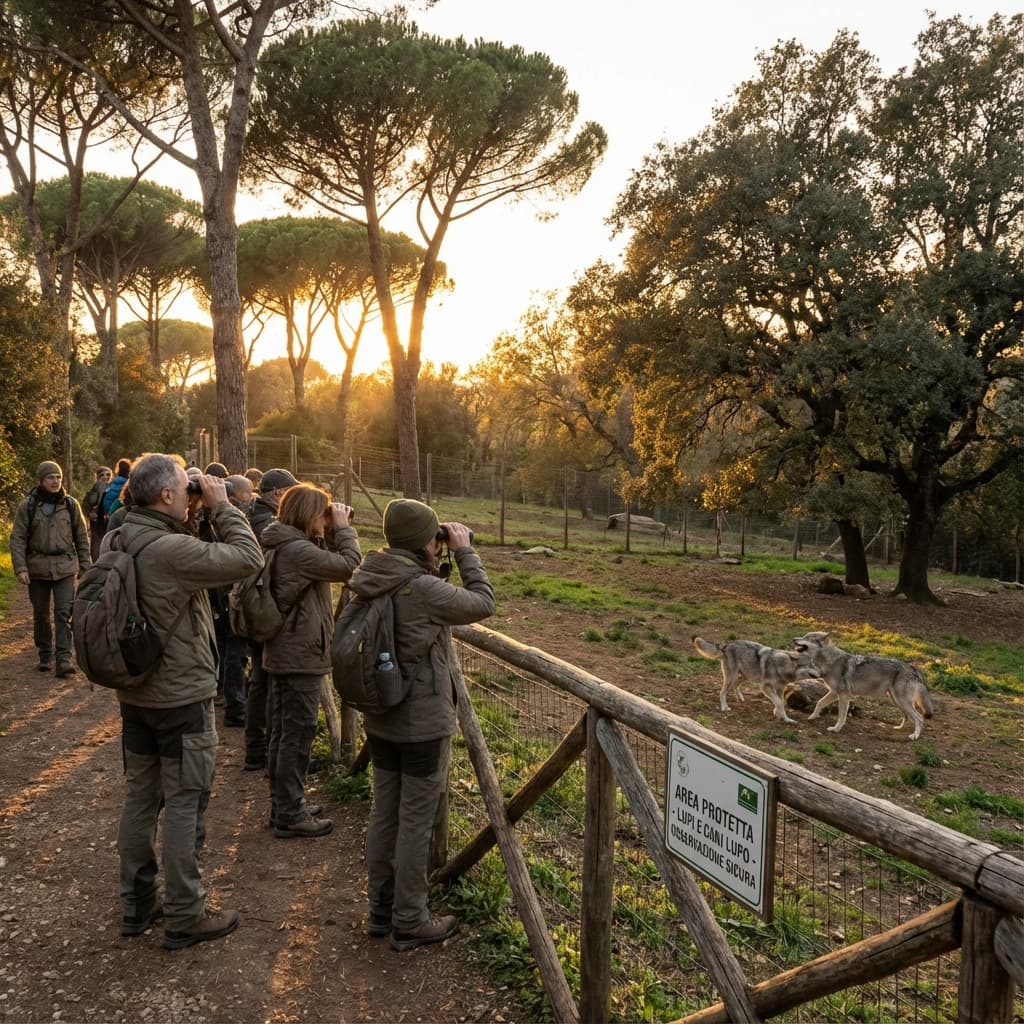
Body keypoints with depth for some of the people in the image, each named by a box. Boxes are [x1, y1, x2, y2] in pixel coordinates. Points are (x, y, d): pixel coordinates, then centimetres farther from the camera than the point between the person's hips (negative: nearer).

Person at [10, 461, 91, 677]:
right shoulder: (27, 506, -1)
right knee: (41, 615, 11)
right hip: (37, 568, 1)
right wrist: (20, 568, -11)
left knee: (64, 613, -7)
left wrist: (86, 567, 4)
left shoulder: (70, 504, 2)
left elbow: (82, 537, 6)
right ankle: (44, 655, 24)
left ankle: (64, 657, -6)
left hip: (65, 568, -1)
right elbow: (17, 539, -2)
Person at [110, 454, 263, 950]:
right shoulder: (171, 550, -27)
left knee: (140, 796, 19)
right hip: (182, 698, -8)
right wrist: (222, 506, -14)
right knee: (184, 804, 4)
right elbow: (248, 558, -24)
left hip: (135, 693, 8)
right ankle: (184, 917, 17)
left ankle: (137, 903, 33)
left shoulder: (113, 543, 0)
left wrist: (202, 514, -1)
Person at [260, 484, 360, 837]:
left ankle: (284, 805, 29)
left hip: (284, 652, 10)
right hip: (301, 656, -10)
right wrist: (343, 528, -9)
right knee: (298, 734, 0)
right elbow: (348, 566, -20)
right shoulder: (298, 550, -22)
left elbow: (327, 561, 15)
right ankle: (291, 816, 9)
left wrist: (333, 533, 2)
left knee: (282, 732, 17)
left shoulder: (284, 546, 9)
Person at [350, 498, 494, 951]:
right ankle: (409, 923, 20)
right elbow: (483, 603, -13)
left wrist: (434, 564, 3)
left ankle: (381, 910, 33)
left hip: (381, 721, 8)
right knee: (415, 823, 6)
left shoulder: (371, 582, -1)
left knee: (383, 814, 18)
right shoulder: (423, 589, -24)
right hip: (424, 725, -8)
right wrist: (465, 552, -5)